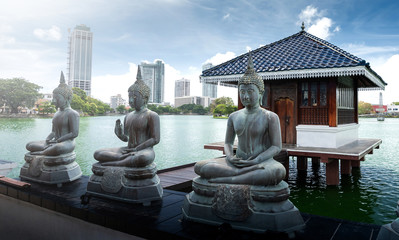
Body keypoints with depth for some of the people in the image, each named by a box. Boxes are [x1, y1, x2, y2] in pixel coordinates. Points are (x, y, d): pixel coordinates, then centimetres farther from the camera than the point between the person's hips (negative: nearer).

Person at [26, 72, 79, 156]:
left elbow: (74, 133, -16)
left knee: (58, 148, -42)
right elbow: (53, 132, 18)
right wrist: (47, 141, -4)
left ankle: (40, 153, -18)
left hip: (67, 144, -9)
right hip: (55, 143, 9)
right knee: (29, 145, -5)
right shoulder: (56, 114, 19)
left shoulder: (72, 113, -9)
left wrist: (56, 141, -15)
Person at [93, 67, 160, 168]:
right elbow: (126, 138, 19)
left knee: (144, 158, -43)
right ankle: (128, 158, -23)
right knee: (97, 154, -11)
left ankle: (113, 163, -26)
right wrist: (119, 134, -5)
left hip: (144, 151, -6)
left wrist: (136, 149, -17)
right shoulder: (128, 116, 17)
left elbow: (155, 139, -12)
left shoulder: (152, 116, -5)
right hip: (128, 150, 7)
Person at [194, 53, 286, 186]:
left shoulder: (270, 117, -1)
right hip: (237, 162, 4)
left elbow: (276, 147, -5)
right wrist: (230, 157, -10)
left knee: (279, 171, -40)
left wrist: (255, 161, -21)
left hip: (263, 162, -3)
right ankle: (245, 173, -30)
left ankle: (226, 180, -34)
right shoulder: (234, 117, 12)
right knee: (199, 166, -19)